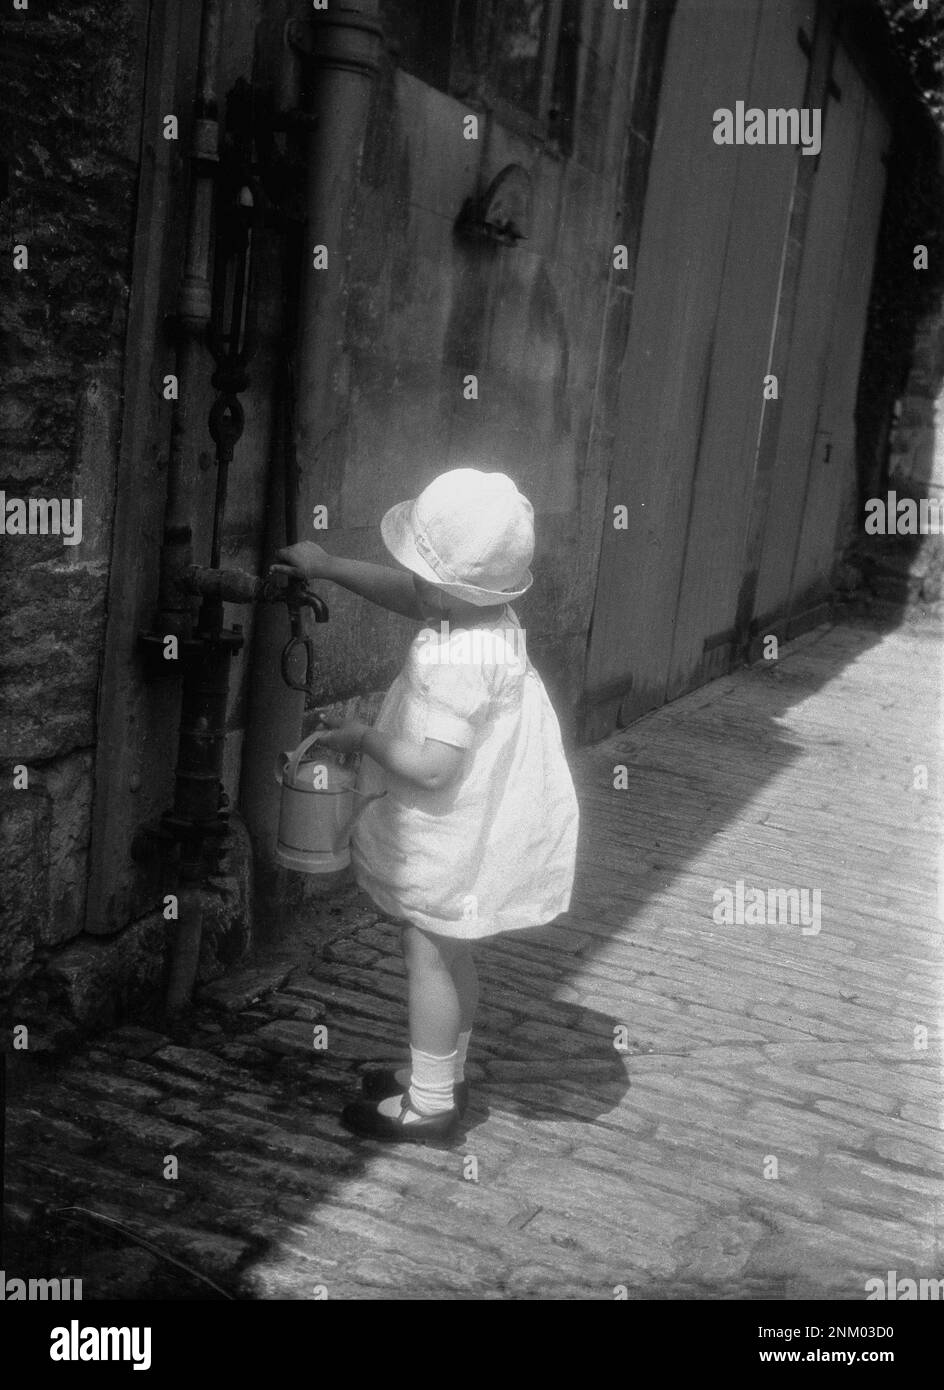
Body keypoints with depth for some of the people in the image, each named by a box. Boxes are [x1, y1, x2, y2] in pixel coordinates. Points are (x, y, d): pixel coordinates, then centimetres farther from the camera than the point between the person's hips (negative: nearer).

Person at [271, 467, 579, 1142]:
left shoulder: (456, 663, -33)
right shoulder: (486, 613, -3)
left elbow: (431, 765, -32)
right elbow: (405, 595, 14)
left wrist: (363, 738, -18)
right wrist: (327, 566, 13)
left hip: (457, 837, -10)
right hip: (478, 824, 10)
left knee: (430, 956, 6)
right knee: (450, 955, 22)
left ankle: (430, 1104, 21)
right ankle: (444, 1073, 39)